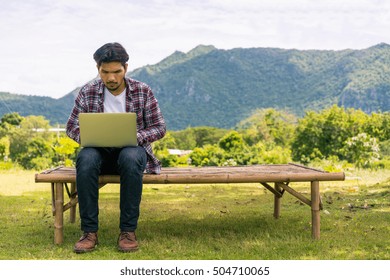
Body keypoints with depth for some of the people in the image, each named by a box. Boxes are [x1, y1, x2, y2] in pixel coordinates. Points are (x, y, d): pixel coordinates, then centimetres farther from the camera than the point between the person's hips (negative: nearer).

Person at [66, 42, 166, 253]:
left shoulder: (143, 91, -2)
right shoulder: (88, 92, 1)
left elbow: (159, 128, -1)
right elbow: (72, 127, 6)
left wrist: (135, 137, -20)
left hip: (133, 150, -1)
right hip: (99, 151, 1)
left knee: (130, 158, -38)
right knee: (85, 159, -35)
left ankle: (128, 231, -29)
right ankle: (89, 231, -28)